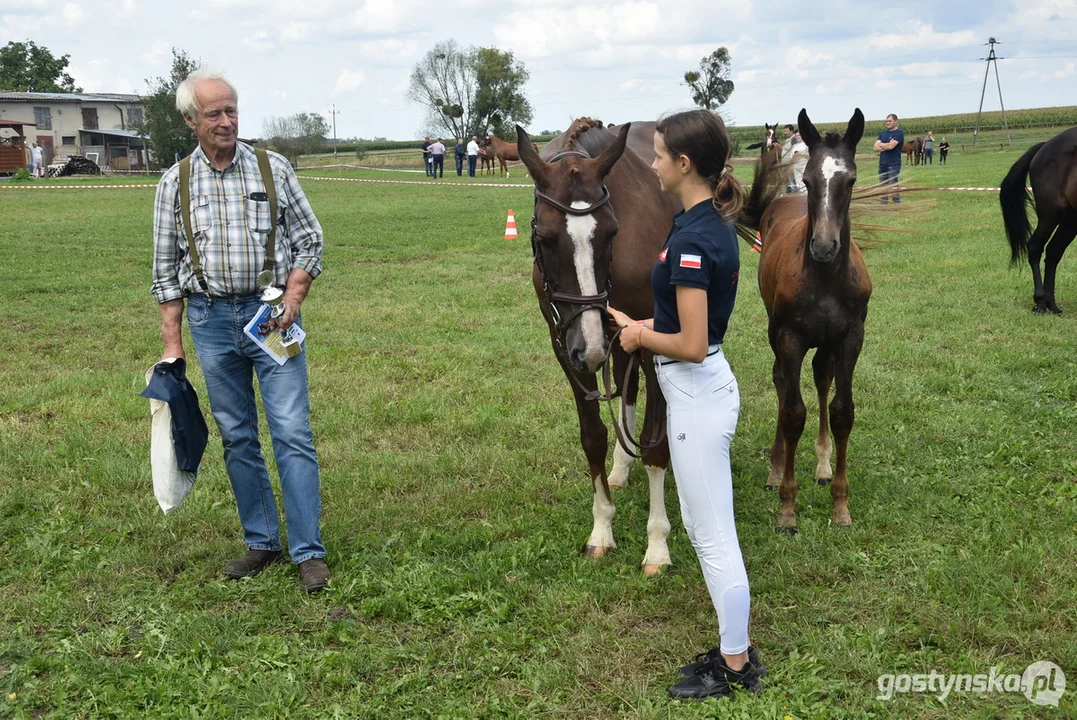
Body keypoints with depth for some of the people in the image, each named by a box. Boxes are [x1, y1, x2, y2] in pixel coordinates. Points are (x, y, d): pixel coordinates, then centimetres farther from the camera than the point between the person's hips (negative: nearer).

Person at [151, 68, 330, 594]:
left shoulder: (273, 169, 1)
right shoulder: (175, 183, 4)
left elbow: (309, 241, 4)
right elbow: (166, 272, 6)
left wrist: (292, 298, -11)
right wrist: (172, 346, 2)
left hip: (271, 313, -2)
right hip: (211, 320, 2)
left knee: (292, 433, -5)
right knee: (237, 437, 9)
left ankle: (308, 552, 1)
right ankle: (261, 542, 22)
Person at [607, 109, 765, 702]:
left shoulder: (692, 239, -24)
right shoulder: (711, 223, 6)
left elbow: (691, 344, -25)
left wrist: (640, 337, -9)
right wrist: (640, 324, 11)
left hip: (697, 397, -10)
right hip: (700, 391, 10)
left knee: (714, 537, 4)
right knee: (701, 528, 20)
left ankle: (736, 668, 20)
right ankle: (735, 649, 33)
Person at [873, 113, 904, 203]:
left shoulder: (899, 133, -4)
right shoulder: (883, 133, 15)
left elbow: (891, 146, -17)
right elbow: (875, 148, 5)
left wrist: (880, 144, 0)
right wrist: (886, 146, -10)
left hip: (894, 164, -7)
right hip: (882, 164, 7)